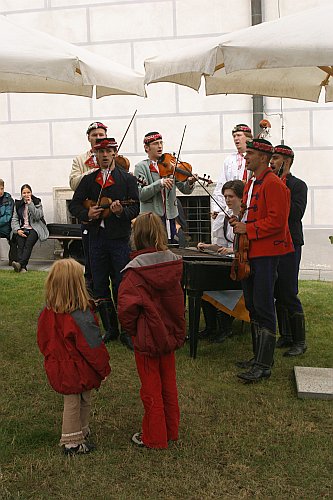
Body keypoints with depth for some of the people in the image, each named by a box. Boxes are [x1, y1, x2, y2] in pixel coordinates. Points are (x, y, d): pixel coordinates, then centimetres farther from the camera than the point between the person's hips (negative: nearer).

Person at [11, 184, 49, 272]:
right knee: (20, 244, -26)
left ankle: (20, 263, -47)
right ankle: (22, 267, -38)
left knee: (28, 244, -30)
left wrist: (30, 204, -14)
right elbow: (14, 219, 9)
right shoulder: (18, 204, 14)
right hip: (23, 228, 3)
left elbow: (38, 216, -10)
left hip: (35, 228, -3)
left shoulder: (37, 202, 5)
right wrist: (17, 230, -8)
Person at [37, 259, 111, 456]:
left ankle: (81, 432, 39)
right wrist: (104, 368, -6)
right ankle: (73, 443, 25)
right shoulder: (81, 317, -30)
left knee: (72, 402, 21)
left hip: (60, 370, 6)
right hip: (79, 371, -6)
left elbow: (43, 341, 6)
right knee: (74, 404, 11)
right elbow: (93, 347, -21)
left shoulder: (48, 313, -8)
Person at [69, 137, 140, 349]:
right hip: (96, 238, 3)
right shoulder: (88, 180, 11)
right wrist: (87, 213, -8)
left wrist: (121, 211, -22)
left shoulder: (128, 179, 3)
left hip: (120, 238, -3)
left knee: (121, 286, -1)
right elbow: (74, 205, 11)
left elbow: (135, 208, -2)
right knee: (100, 287, 8)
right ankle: (110, 329, 21)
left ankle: (126, 330, 11)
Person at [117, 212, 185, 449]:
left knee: (151, 389, 10)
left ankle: (154, 438, 23)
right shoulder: (174, 263, -5)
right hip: (171, 332, 5)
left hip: (147, 338, -5)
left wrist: (131, 328, -10)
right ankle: (171, 431, 34)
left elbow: (126, 305, -27)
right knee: (169, 385, 20)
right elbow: (179, 298, 4)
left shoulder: (137, 269, -22)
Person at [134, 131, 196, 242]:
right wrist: (160, 183, -24)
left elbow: (185, 190, 5)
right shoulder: (141, 167, 0)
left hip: (170, 218, 4)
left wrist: (190, 183, -18)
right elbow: (140, 194, -13)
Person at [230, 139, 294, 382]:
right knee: (253, 307, 14)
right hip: (250, 253, 10)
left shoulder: (273, 184, -13)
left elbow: (277, 221, -20)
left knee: (263, 308, -8)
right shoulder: (251, 183, 17)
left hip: (266, 254, -10)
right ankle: (259, 357, 25)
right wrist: (240, 223, 11)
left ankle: (264, 366, -2)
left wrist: (248, 228, -17)